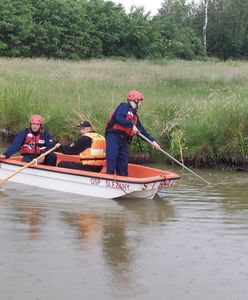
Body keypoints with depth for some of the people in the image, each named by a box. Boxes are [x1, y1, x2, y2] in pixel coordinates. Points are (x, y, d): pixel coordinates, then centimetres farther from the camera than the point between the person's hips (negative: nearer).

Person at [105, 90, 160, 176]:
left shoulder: (134, 115, 22)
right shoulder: (124, 107, -3)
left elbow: (141, 130, 22)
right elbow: (119, 118, -22)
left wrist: (152, 141, 15)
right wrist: (131, 125, -18)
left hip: (123, 140, 9)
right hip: (113, 136, -9)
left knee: (123, 162, 7)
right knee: (112, 158, -14)